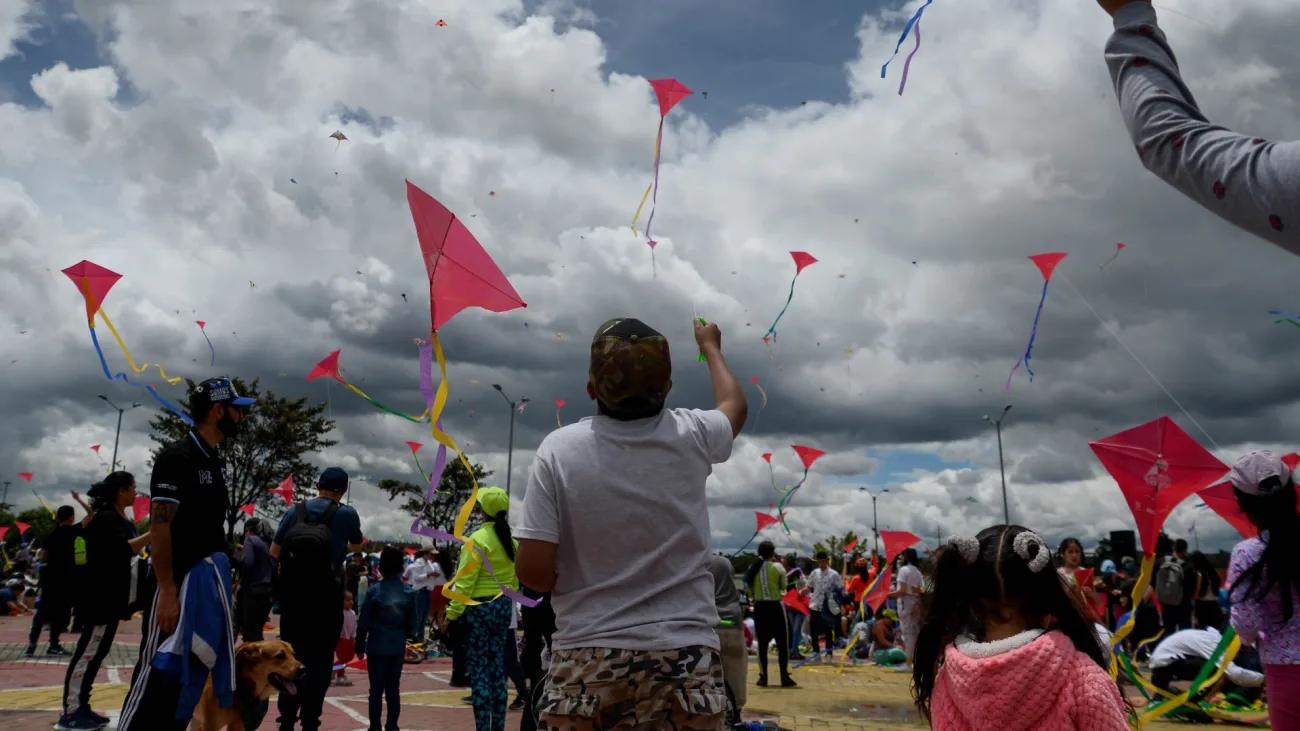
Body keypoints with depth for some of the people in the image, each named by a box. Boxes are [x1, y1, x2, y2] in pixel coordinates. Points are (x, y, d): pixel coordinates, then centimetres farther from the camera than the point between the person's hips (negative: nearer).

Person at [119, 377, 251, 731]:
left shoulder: (217, 462, 13)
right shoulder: (176, 456, -12)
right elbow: (159, 526, -17)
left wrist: (223, 579, 15)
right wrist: (168, 590, -22)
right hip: (177, 586, -8)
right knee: (157, 673, -4)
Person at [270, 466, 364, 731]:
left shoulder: (295, 511, 4)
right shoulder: (346, 514, -2)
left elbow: (274, 553, 7)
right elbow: (357, 546, 17)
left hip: (293, 594, 3)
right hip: (326, 597, -3)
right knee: (319, 658, 4)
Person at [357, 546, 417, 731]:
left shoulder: (375, 590, -10)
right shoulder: (409, 592, -3)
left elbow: (363, 622, -7)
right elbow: (412, 623, 4)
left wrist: (360, 646, 4)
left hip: (377, 647, -2)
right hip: (398, 647, 3)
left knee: (376, 690, 6)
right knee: (393, 689, 11)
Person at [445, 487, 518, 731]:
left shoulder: (479, 539, -14)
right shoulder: (511, 540, 6)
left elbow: (465, 582, -16)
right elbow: (514, 580, 11)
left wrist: (452, 614, -12)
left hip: (479, 607, -7)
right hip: (503, 606, 7)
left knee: (478, 670, -2)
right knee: (497, 667, 12)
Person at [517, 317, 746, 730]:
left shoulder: (559, 449, -11)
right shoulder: (691, 436, -5)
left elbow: (534, 572, -11)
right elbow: (735, 405, 20)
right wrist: (710, 347, 37)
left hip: (588, 658, -1)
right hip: (685, 656, 1)